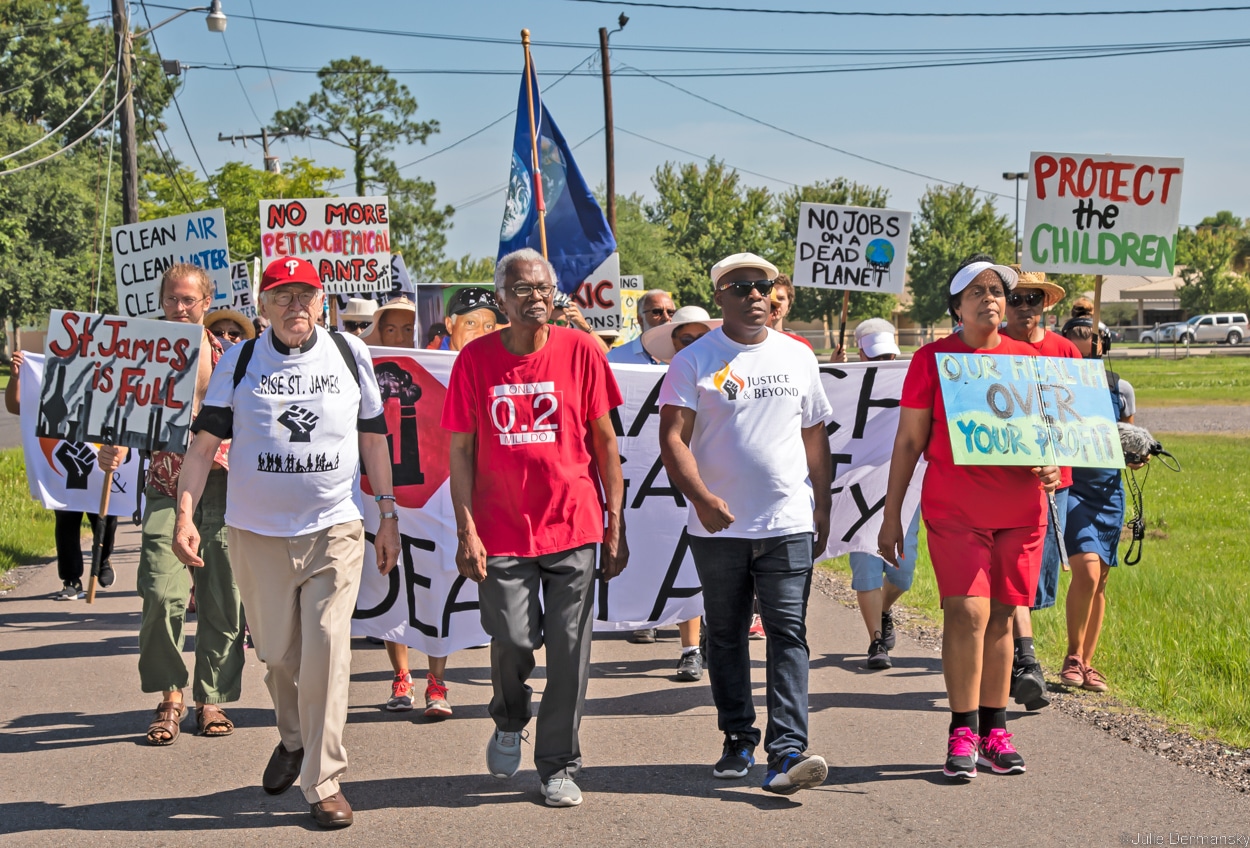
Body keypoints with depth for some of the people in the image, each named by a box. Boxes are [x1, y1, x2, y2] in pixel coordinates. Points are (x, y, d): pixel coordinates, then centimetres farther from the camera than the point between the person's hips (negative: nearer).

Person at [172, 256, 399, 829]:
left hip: (334, 529, -1)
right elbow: (205, 442, 2)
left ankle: (323, 784, -2)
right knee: (277, 654, 10)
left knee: (326, 650, -11)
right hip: (258, 531, 1)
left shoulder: (349, 354, 4)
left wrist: (388, 515, 11)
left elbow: (373, 438, 12)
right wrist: (185, 515, -9)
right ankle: (293, 739, 40)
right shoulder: (239, 363, 3)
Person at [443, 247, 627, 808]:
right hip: (502, 530, 0)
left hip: (573, 525, 0)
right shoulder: (475, 359, 0)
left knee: (569, 649, 1)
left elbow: (605, 442, 4)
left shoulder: (580, 351, -1)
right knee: (512, 639, -5)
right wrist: (467, 532, -5)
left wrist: (616, 527, 2)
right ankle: (509, 723, 28)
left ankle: (558, 767, 15)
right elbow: (461, 452, 2)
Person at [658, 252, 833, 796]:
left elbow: (815, 438, 17)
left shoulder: (798, 357, 10)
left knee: (788, 633, -9)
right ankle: (738, 741, 23)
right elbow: (672, 439, -9)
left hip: (789, 525, 1)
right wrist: (701, 497, -23)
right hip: (718, 526, -1)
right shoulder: (693, 361, -1)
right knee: (725, 636, 9)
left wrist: (823, 509, 13)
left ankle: (787, 752, -14)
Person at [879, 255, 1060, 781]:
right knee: (967, 611, -13)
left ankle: (994, 731, 14)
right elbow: (908, 442, 4)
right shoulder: (933, 359, 3)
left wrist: (1050, 466, -6)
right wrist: (891, 515, 2)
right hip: (954, 509, -3)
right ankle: (963, 733, -5)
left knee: (1001, 616, 5)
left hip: (1020, 509, 3)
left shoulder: (1027, 359, 10)